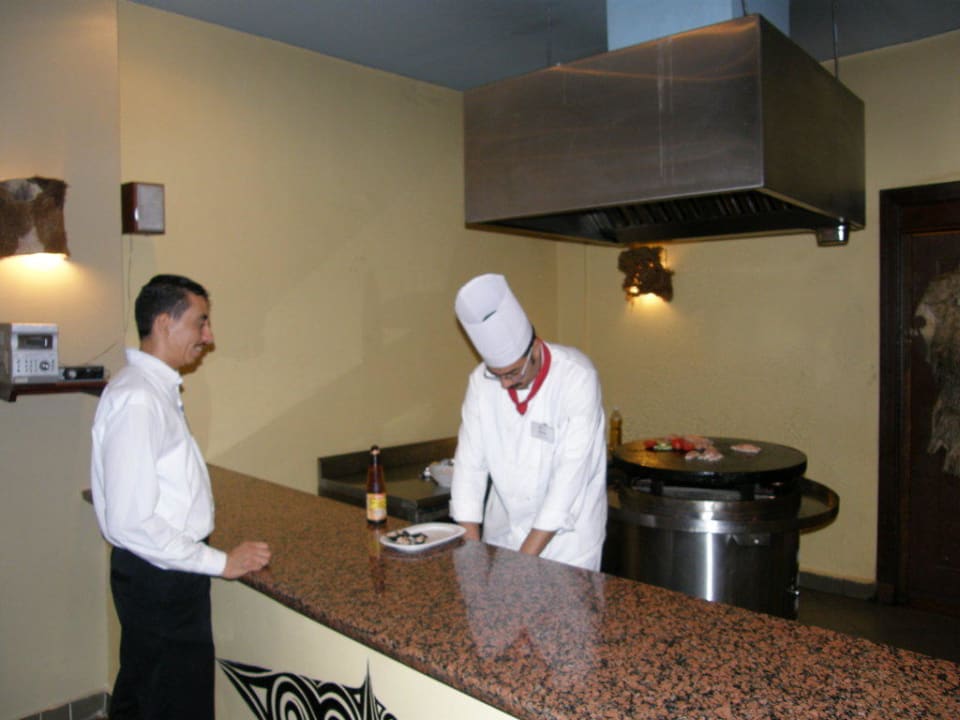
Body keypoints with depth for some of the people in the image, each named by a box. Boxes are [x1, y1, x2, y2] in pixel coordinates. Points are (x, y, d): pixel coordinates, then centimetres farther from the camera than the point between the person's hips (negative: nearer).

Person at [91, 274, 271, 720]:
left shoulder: (156, 388, 8)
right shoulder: (136, 399, -23)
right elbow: (131, 521, -26)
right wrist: (220, 562, -19)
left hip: (156, 574, 10)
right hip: (159, 579, -10)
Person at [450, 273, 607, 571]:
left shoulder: (577, 378, -22)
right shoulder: (481, 381, -9)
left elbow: (571, 472, -24)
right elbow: (470, 463, -7)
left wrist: (526, 557, -24)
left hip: (566, 533, -3)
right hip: (503, 531, 4)